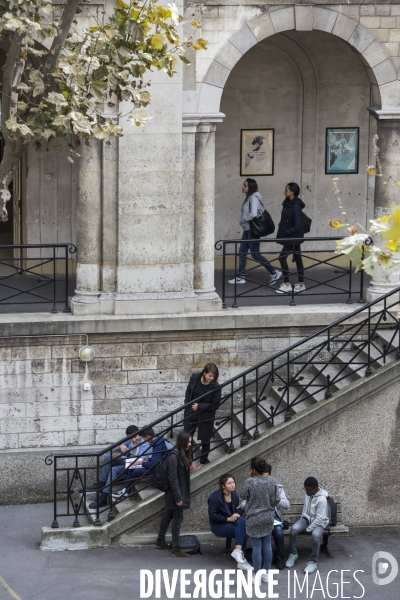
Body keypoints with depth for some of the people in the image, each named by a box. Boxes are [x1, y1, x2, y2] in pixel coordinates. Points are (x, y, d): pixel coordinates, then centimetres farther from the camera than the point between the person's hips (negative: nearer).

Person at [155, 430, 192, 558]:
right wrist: (178, 497, -21)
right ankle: (175, 548, 0)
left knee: (169, 515, 19)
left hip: (181, 492, 9)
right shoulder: (174, 457, -21)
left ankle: (160, 541, 31)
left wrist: (182, 495, 16)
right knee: (178, 518, -5)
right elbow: (172, 479, -21)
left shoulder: (183, 455, 7)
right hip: (176, 493, -9)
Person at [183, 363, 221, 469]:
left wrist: (199, 406, -21)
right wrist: (187, 404, -3)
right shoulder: (194, 378, -13)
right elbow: (188, 391, 6)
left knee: (205, 439, 11)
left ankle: (204, 461, 32)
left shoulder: (215, 387, -23)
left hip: (206, 416, -3)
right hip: (191, 412, 3)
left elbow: (215, 405, -17)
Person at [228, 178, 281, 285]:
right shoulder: (249, 198, 13)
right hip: (247, 229, 10)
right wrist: (243, 221, 5)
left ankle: (274, 273, 1)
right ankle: (240, 277, 15)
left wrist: (243, 220, -14)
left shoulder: (253, 198, -17)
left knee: (255, 254, -6)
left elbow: (253, 214, -27)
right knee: (242, 252, 10)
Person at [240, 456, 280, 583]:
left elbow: (243, 496, -3)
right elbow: (277, 500, -2)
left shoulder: (250, 482, -19)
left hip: (254, 519, -4)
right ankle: (266, 573, 24)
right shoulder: (273, 481, -8)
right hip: (268, 518, 4)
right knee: (267, 545, 15)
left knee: (257, 547, 3)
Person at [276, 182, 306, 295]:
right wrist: (282, 224, 1)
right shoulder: (288, 203, 6)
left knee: (282, 257, -8)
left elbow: (298, 225, -23)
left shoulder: (296, 206, -21)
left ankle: (286, 285, -3)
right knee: (297, 258, 13)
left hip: (293, 237, -9)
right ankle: (301, 284, 19)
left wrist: (286, 232, -16)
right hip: (291, 237, 9)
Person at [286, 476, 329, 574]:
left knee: (315, 534, -37)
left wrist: (308, 529, -20)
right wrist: (302, 518, 9)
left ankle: (313, 561, -22)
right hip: (307, 517, 6)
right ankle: (293, 554, -5)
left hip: (319, 521, -6)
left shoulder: (322, 499, -27)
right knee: (294, 528, -24)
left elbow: (319, 518, -24)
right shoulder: (309, 492, -6)